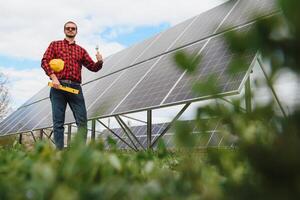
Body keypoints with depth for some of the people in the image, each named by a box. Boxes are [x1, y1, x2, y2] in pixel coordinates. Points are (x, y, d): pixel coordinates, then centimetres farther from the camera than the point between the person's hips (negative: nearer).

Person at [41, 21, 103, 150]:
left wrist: (99, 62, -6)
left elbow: (93, 67, 18)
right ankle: (59, 151, 0)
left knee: (82, 120, -9)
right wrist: (54, 77, -12)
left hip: (75, 87, 2)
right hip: (58, 86, -2)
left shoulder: (81, 50, 22)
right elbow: (45, 61, 4)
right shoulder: (55, 45, 16)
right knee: (58, 122, -3)